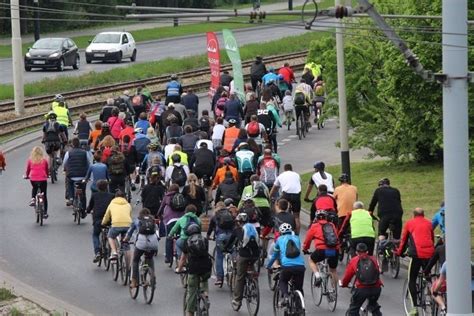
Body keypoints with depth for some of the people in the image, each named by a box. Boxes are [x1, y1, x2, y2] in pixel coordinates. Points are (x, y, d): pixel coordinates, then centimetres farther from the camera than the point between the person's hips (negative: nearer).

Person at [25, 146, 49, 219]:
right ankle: (45, 212, 8)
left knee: (34, 188, 35)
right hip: (43, 179, -1)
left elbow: (28, 169, 10)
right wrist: (47, 175, 32)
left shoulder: (30, 160, 2)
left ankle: (33, 199, 9)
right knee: (44, 196, 9)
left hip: (33, 179, 1)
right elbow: (47, 169, 12)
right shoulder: (44, 160, 1)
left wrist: (27, 176, 30)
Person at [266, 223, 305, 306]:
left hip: (287, 266, -2)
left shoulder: (280, 239, 18)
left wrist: (268, 266, 46)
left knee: (283, 282, 25)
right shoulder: (296, 238, 23)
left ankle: (285, 297, -1)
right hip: (300, 266, 2)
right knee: (299, 288, 17)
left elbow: (274, 255, 29)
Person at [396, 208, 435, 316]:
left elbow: (404, 240, 18)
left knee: (412, 280, 5)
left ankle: (415, 307, -6)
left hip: (417, 254, -3)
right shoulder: (428, 223, 19)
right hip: (429, 254, 3)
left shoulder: (409, 223, 12)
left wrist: (399, 252, 32)